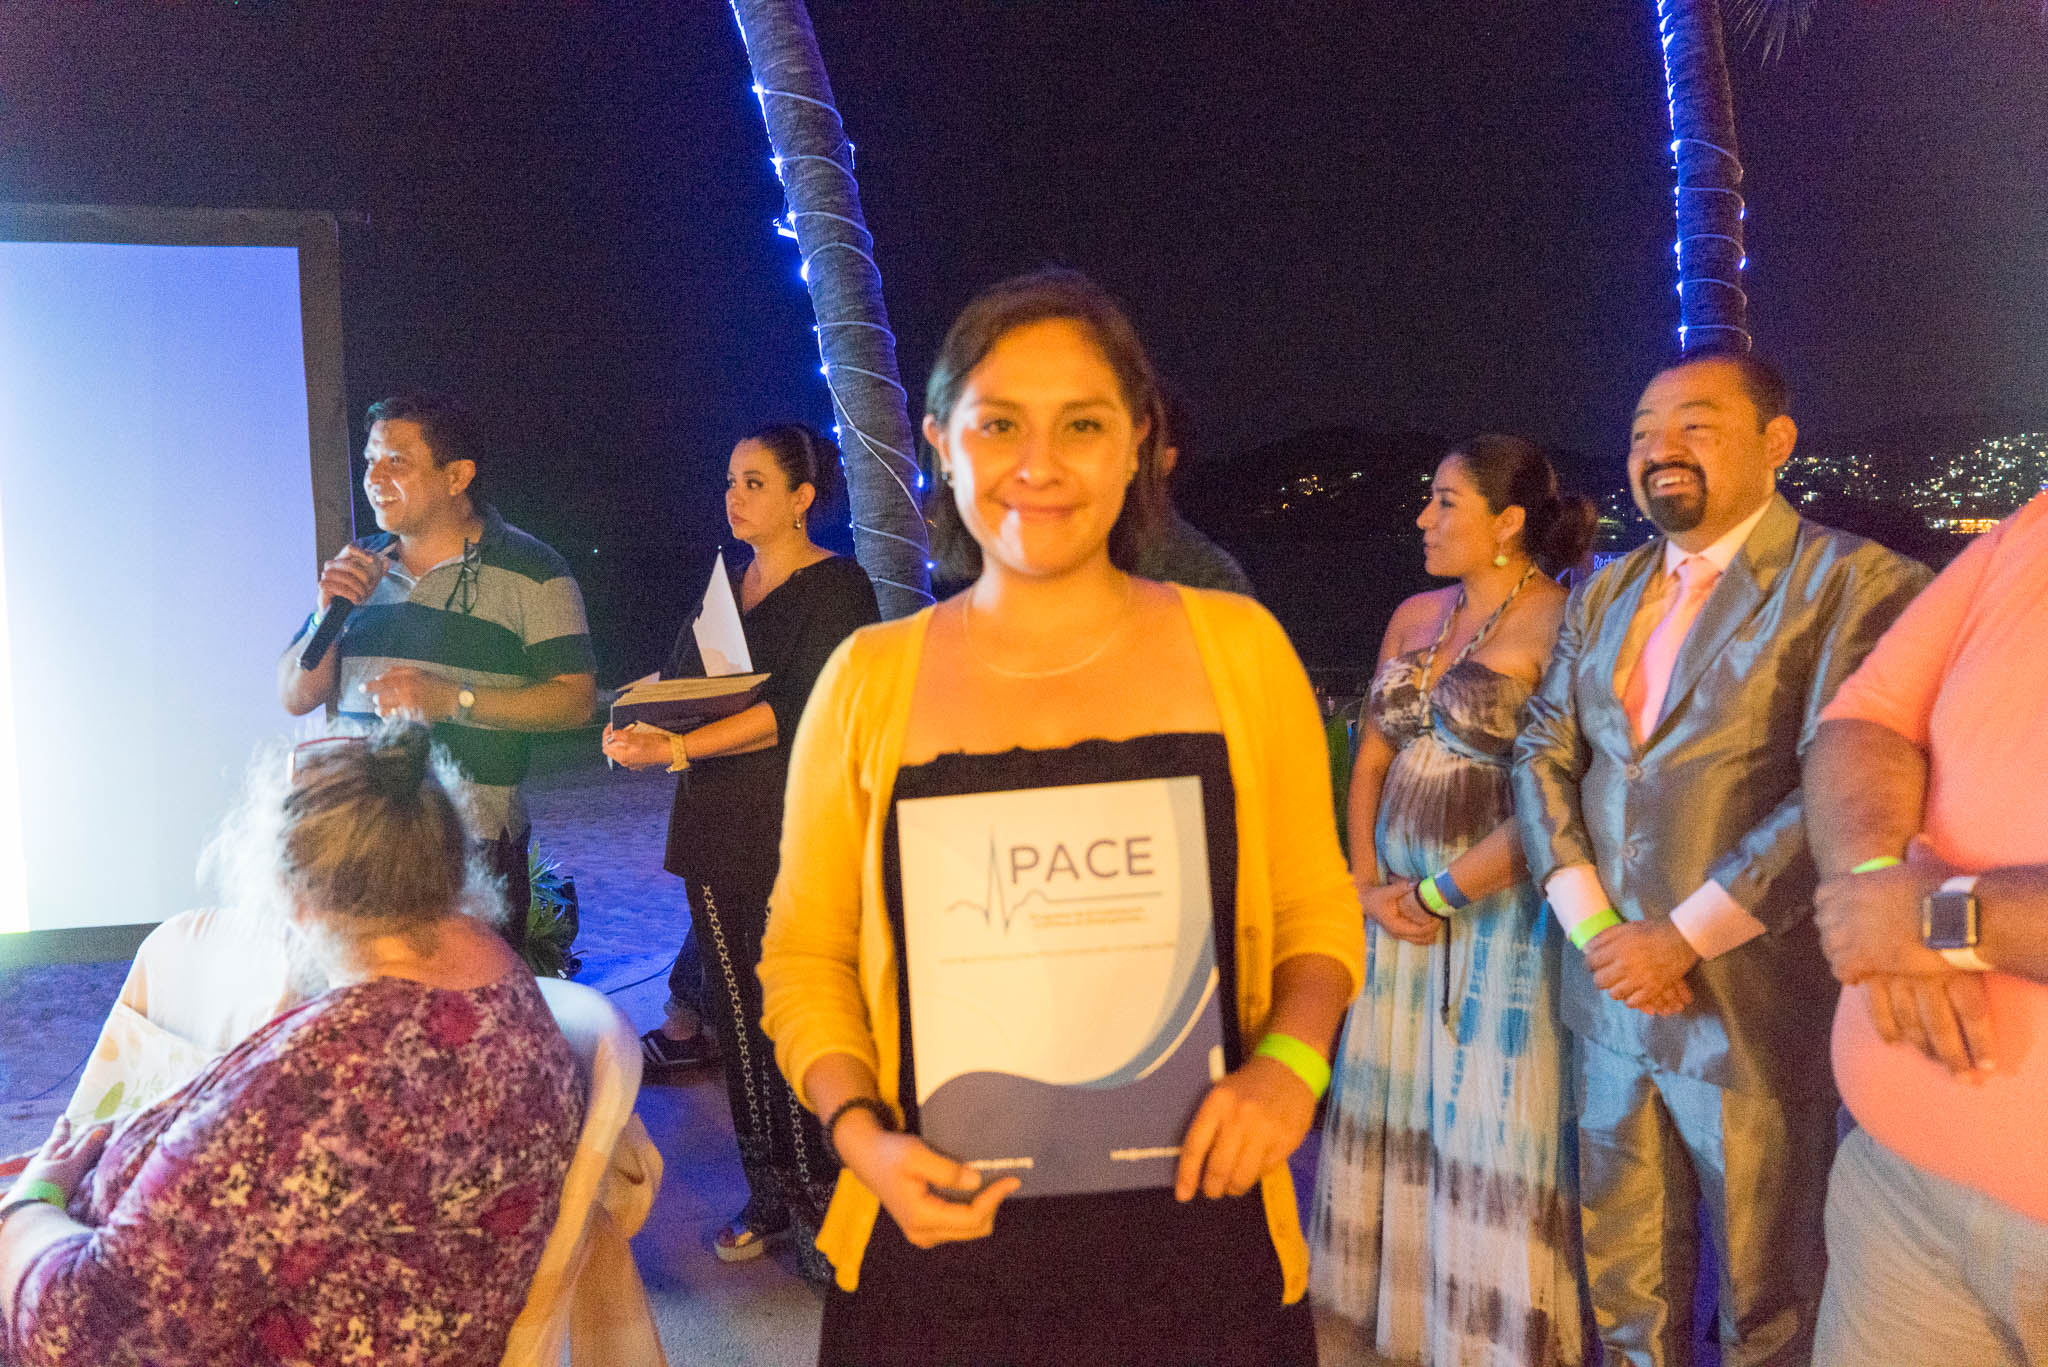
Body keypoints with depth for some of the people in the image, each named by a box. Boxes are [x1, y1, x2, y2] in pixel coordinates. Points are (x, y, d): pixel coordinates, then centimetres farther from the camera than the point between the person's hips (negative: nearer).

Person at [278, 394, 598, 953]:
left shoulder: (529, 569, -3)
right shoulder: (359, 562, 12)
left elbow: (575, 699, -9)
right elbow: (296, 697, 12)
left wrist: (454, 700, -19)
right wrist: (330, 613, -6)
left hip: (475, 846, -4)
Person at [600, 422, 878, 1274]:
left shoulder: (837, 588, -6)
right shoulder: (725, 589, 17)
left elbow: (796, 711, -17)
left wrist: (677, 748, -23)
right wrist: (639, 731, -8)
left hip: (794, 830, -7)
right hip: (717, 829, 7)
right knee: (739, 1017, 10)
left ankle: (823, 1203, 8)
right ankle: (768, 1195, 22)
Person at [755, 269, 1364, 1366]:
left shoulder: (1235, 646, -2)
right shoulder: (868, 680, -3)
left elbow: (1318, 910, 7)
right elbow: (806, 957, 5)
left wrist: (1289, 1062, -11)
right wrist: (858, 1131, -9)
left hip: (1196, 1243, 1)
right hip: (941, 1249, 0)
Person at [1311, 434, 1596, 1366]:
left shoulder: (1559, 622, -11)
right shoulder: (1413, 617, 10)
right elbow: (1370, 762, 12)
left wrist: (1442, 893, -14)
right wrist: (1369, 885, -1)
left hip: (1503, 912, -7)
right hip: (1399, 911, 7)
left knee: (1492, 1134, 4)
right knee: (1396, 1115, 15)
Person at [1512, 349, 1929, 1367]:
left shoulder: (1853, 582, -9)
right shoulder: (1603, 595, 10)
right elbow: (1542, 758, 5)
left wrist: (1684, 937, -18)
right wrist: (1592, 925, -8)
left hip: (1757, 1009, -5)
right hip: (1610, 996, 5)